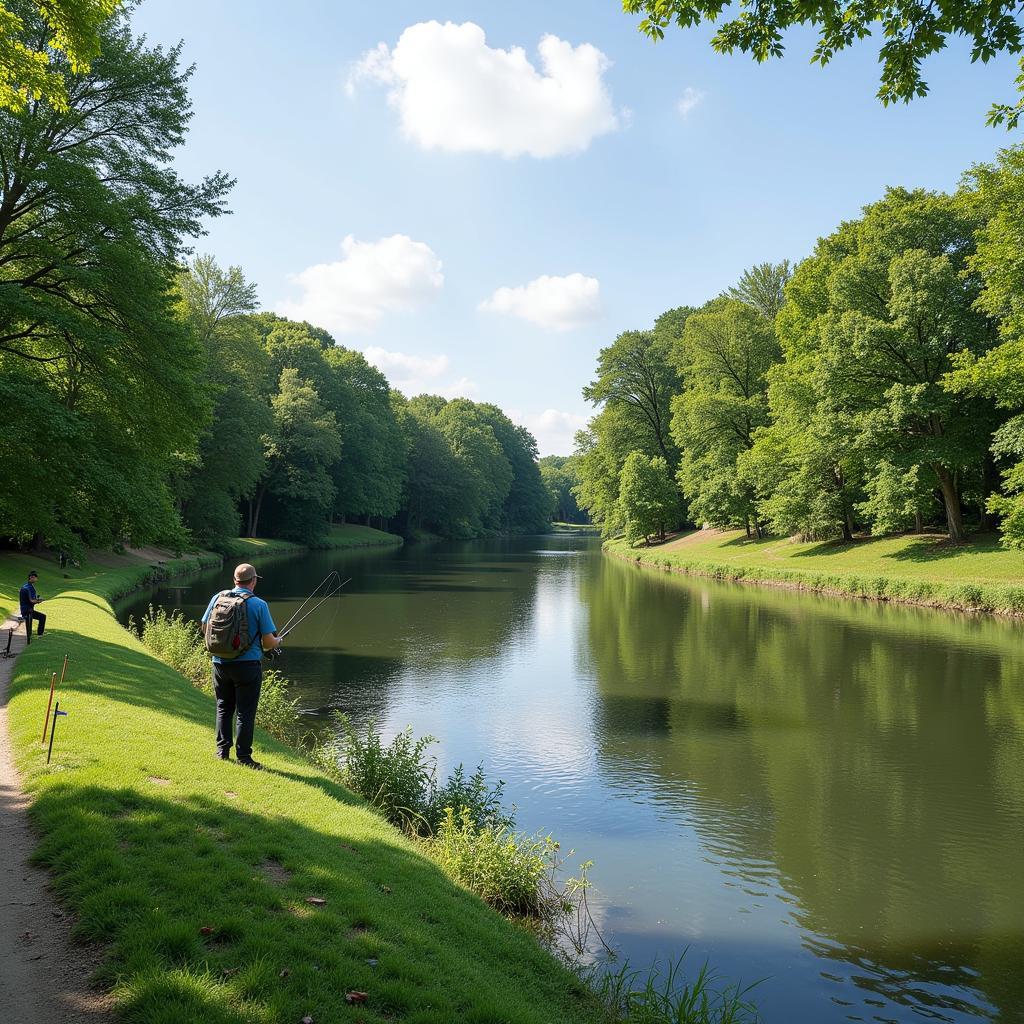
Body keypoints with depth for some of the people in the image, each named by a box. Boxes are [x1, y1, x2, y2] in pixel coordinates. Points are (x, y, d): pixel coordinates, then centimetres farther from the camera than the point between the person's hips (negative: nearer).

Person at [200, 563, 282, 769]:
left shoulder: (218, 598, 0)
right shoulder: (259, 605, -12)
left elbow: (205, 628, 11)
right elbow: (268, 642, -10)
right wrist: (277, 642, 13)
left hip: (220, 663, 4)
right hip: (247, 665, -4)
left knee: (224, 708, 18)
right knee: (245, 712, 3)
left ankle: (222, 751, 23)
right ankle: (243, 757, 7)